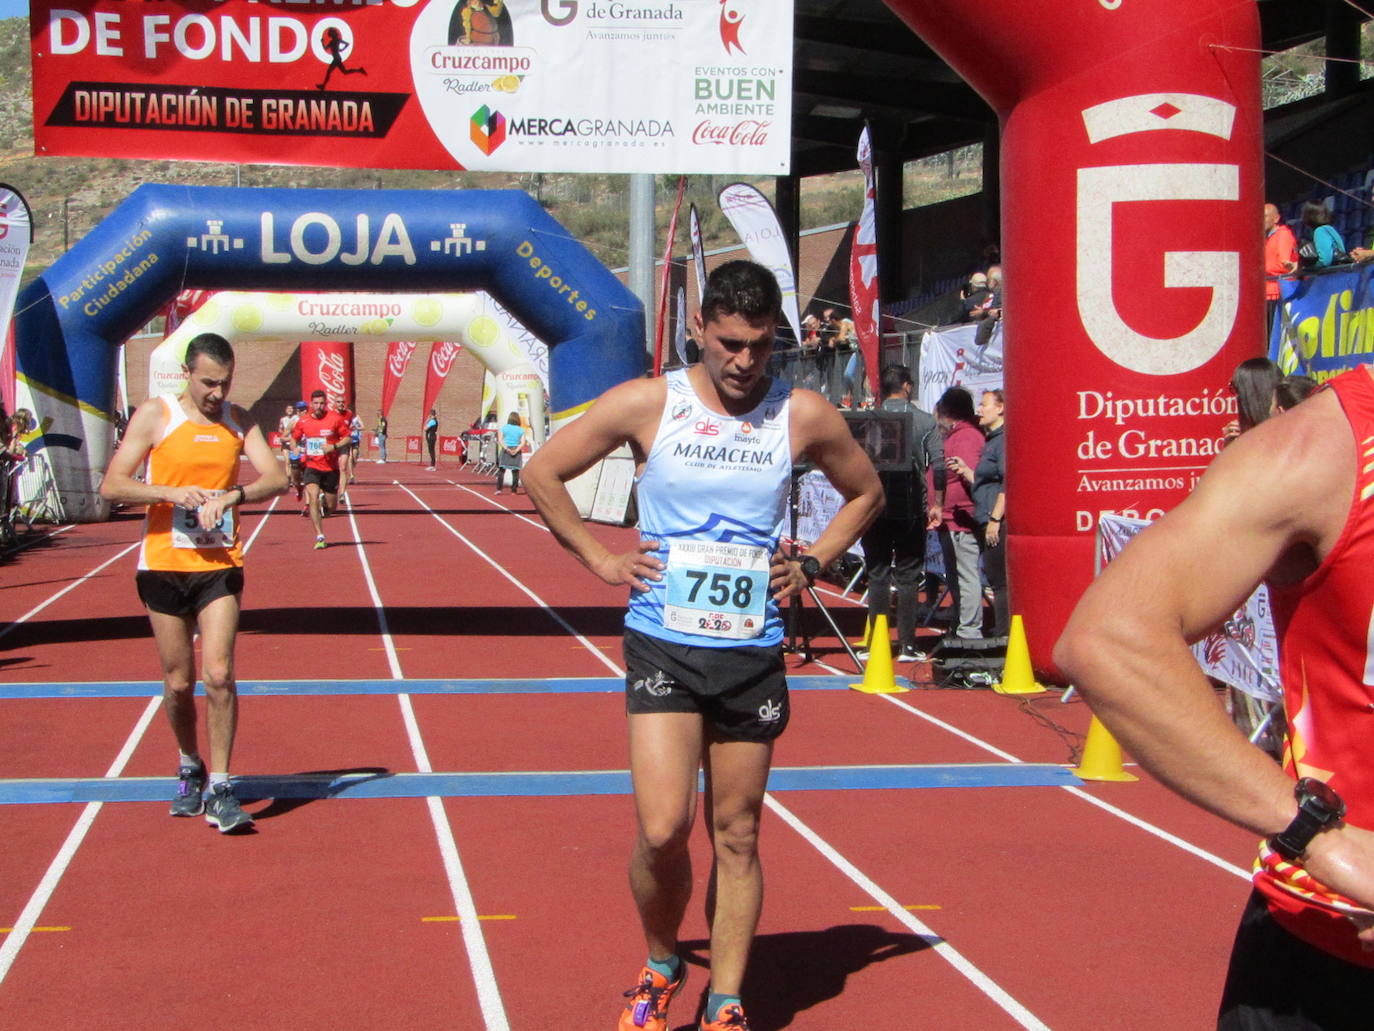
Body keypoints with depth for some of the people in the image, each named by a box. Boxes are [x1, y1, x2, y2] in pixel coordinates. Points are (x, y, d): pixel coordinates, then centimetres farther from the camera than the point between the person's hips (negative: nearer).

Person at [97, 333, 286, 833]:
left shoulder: (237, 420, 6)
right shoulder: (155, 414, -3)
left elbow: (275, 478, -3)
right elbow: (111, 486, -7)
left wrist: (232, 494, -22)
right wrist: (173, 493, -21)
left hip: (220, 566, 1)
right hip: (164, 565, -1)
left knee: (218, 674, -11)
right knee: (178, 683, 7)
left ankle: (219, 789, -4)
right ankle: (190, 769, 32)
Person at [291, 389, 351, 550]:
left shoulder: (335, 419, -6)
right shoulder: (303, 421, 1)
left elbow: (347, 437, 0)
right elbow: (294, 437, 16)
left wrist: (334, 447, -17)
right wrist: (296, 448, -5)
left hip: (331, 468, 0)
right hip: (312, 466, 0)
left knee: (331, 508, 6)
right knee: (313, 498, -21)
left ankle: (324, 500, 45)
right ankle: (320, 538, -18)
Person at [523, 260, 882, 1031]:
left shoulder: (804, 417, 0)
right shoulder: (646, 405, -4)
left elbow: (867, 493, 18)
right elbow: (542, 474, 6)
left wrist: (811, 565, 6)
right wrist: (601, 559, -1)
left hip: (753, 652, 2)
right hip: (663, 646, -2)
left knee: (737, 837, 8)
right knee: (663, 829, -11)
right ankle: (661, 965, 18)